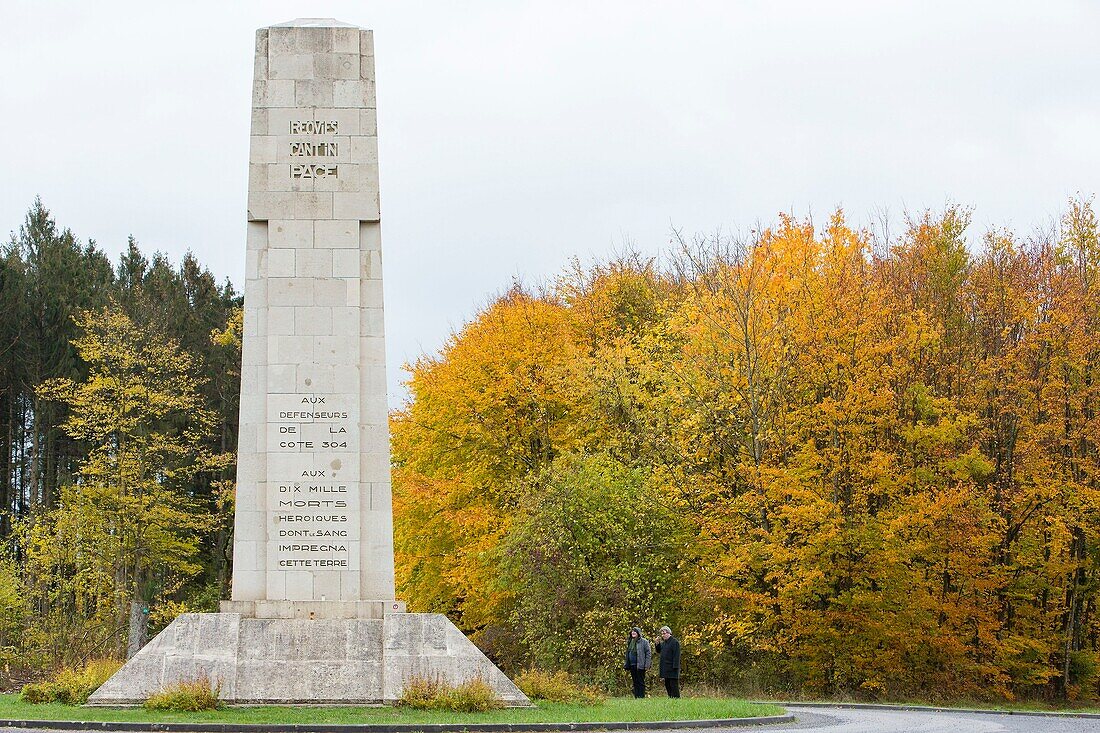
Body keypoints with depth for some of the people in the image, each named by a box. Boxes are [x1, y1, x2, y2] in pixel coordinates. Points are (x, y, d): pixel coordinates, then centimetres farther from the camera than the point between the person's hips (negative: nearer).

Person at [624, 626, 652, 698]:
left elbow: (648, 653, -6)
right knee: (635, 682, 9)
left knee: (641, 682, -4)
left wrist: (647, 665, -13)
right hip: (632, 665, 7)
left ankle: (641, 697, -3)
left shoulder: (644, 642, -5)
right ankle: (636, 697, 12)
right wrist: (627, 665, 13)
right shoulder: (630, 642, 15)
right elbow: (627, 653, 21)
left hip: (640, 665, -7)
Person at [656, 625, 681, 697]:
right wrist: (657, 644, 7)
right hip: (666, 669, 9)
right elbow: (659, 651, 24)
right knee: (667, 685, 10)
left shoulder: (675, 642, -11)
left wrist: (675, 667, -20)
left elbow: (676, 656, -15)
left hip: (672, 669, -9)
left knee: (673, 685, -8)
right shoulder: (664, 642, 16)